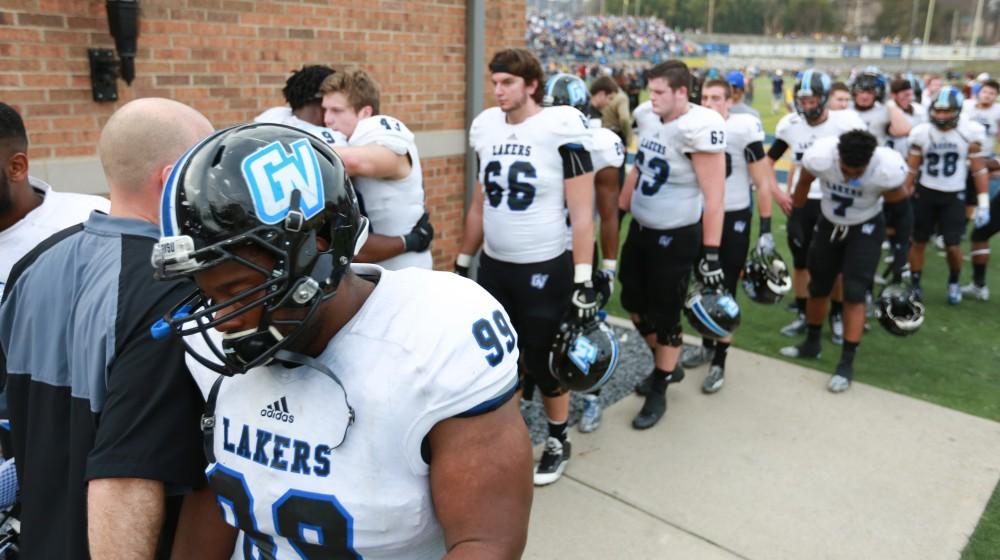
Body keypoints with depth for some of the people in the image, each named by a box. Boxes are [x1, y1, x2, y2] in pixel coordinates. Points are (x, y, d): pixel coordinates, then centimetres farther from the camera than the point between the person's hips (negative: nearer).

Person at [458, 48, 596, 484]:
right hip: (493, 266, 5)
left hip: (545, 269, -5)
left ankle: (558, 441, 31)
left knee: (544, 361, 7)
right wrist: (462, 262, 17)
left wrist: (583, 279, -14)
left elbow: (581, 214, -11)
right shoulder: (487, 129, 5)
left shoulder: (562, 130, -12)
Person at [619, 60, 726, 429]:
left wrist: (711, 253, -22)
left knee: (666, 316, 4)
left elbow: (713, 197, -21)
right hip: (640, 229, 8)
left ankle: (658, 393, 24)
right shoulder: (647, 117, 1)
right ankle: (667, 365, 42)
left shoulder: (698, 129, -22)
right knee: (633, 301, 19)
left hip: (676, 238, -8)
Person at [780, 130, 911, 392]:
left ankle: (846, 364, -2)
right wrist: (795, 217, 3)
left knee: (853, 294, -10)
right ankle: (811, 344, 33)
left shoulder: (887, 168, -32)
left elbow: (900, 208, -13)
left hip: (866, 229, -3)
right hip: (829, 224, 3)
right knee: (818, 287, 13)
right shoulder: (819, 155, -30)